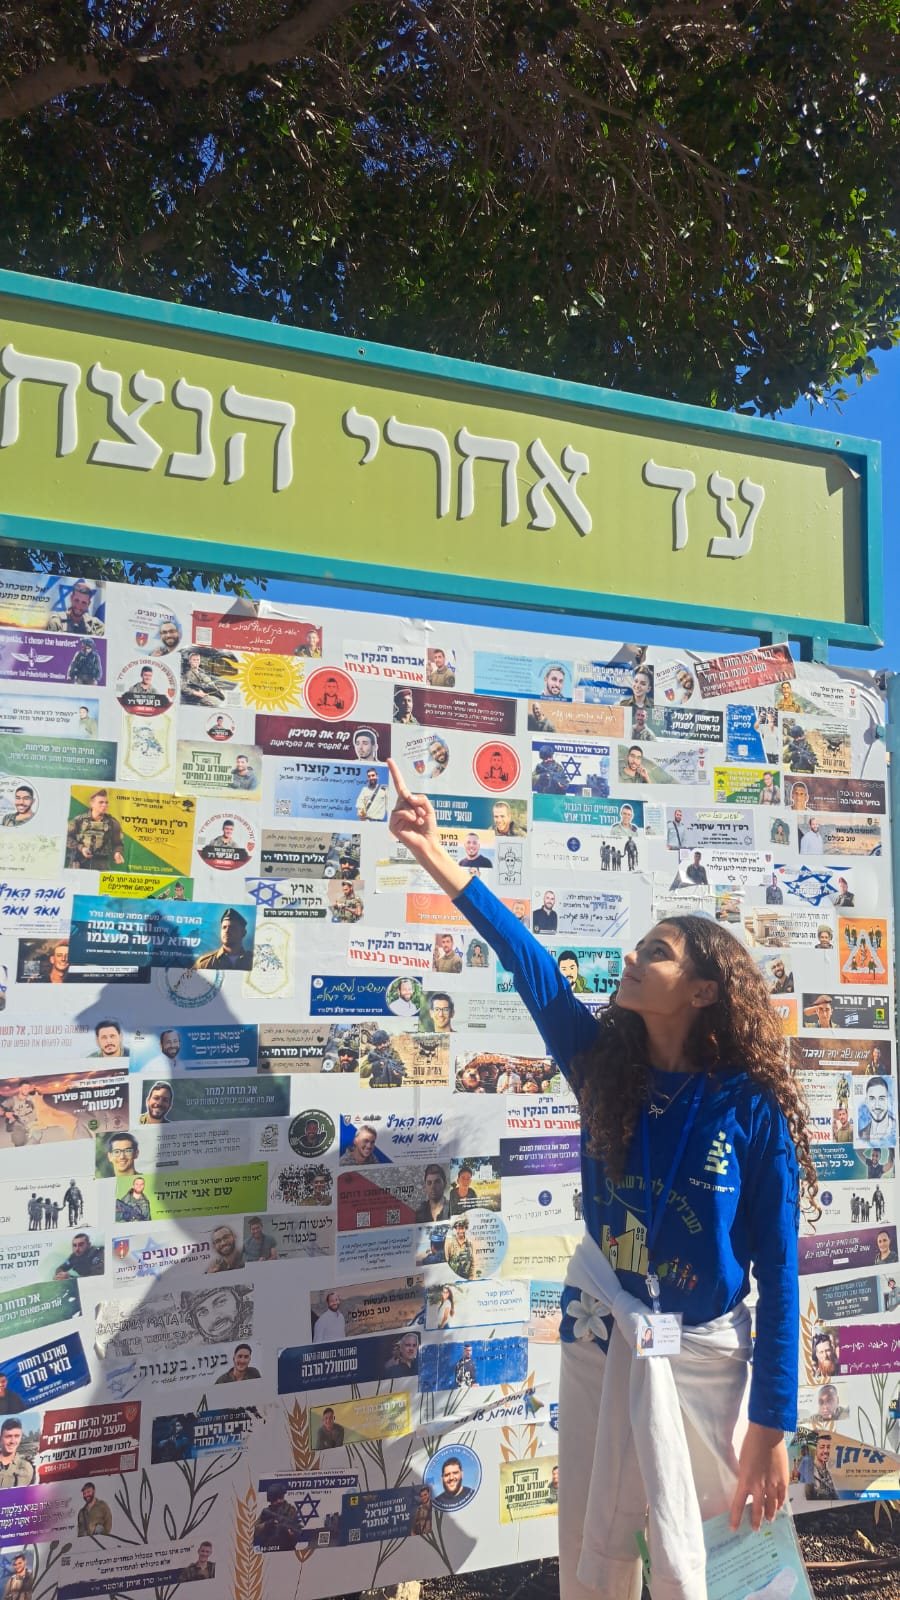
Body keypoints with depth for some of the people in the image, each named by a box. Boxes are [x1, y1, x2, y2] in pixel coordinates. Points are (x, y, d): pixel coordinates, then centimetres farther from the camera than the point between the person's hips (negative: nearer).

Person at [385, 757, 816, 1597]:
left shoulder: (753, 1111, -15)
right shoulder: (606, 1066, -5)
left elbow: (777, 1272, -12)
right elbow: (528, 961, -10)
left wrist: (772, 1426, -12)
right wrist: (434, 856, -14)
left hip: (706, 1356, -3)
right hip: (599, 1338, 4)